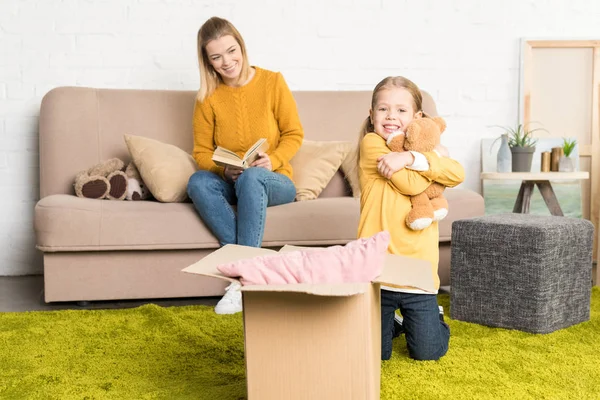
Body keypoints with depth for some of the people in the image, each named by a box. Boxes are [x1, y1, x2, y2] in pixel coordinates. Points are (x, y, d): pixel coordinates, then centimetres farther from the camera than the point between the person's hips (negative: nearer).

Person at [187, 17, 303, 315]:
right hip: (230, 184, 2)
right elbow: (202, 152, 4)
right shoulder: (208, 97, 0)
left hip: (274, 182, -2)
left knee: (251, 177, -37)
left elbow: (294, 134, 0)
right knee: (198, 182, -30)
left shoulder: (272, 82, -4)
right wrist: (225, 169, -17)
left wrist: (273, 160, -19)